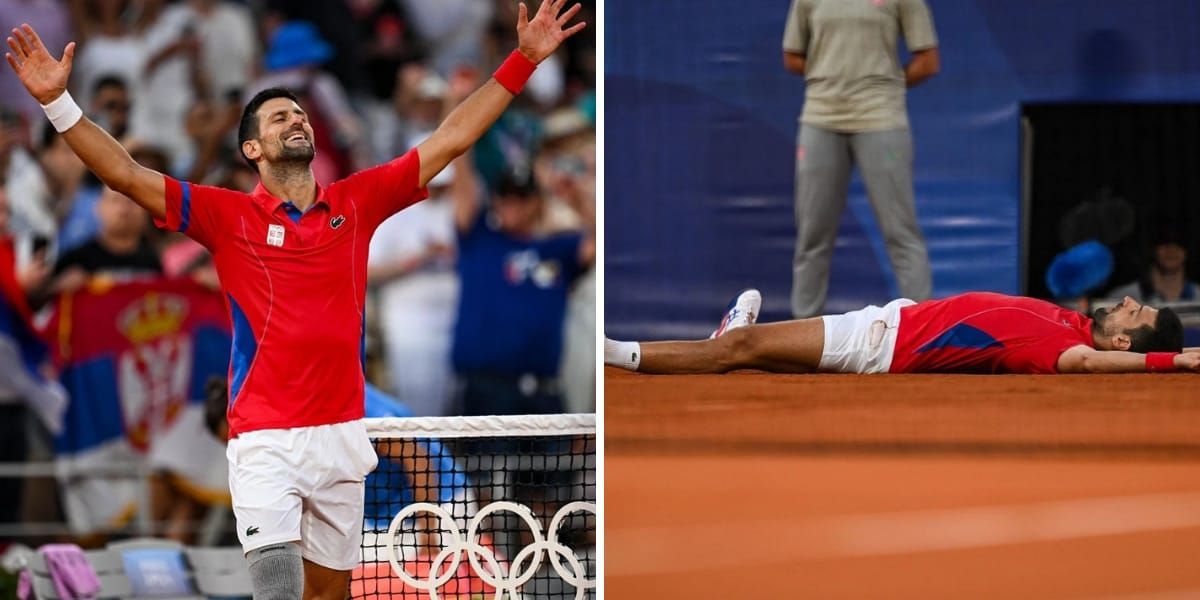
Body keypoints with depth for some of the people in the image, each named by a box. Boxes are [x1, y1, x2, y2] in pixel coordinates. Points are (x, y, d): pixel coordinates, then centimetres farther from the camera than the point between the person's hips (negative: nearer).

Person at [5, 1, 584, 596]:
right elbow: (127, 175, -5)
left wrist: (524, 60, 11)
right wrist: (57, 102, -15)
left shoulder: (355, 203, 10)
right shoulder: (228, 216, 2)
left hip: (342, 435, 4)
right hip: (264, 441, -4)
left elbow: (450, 140, 13)